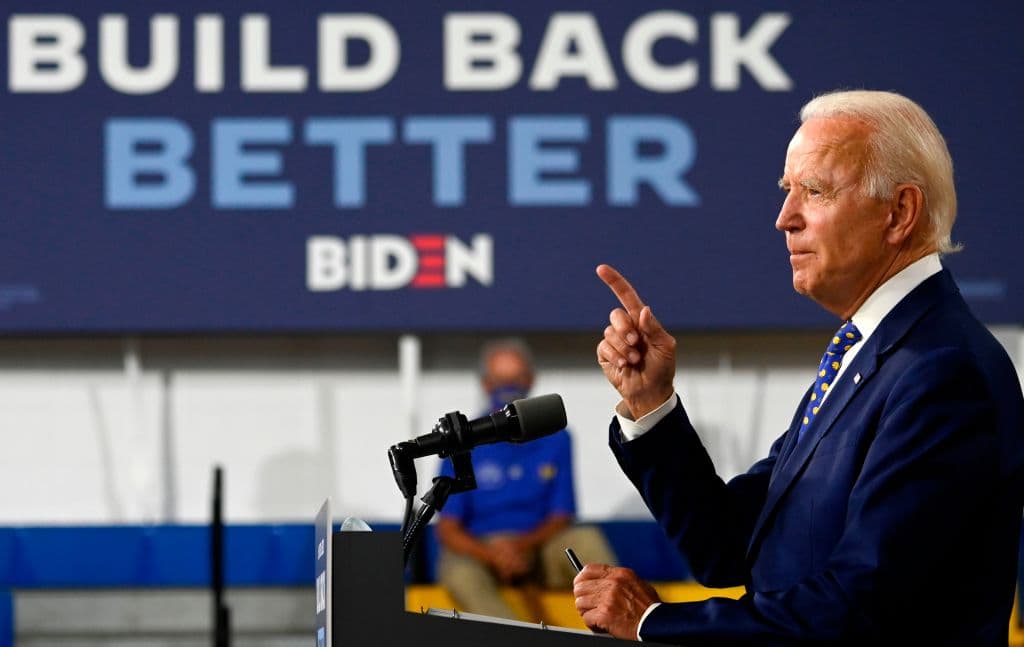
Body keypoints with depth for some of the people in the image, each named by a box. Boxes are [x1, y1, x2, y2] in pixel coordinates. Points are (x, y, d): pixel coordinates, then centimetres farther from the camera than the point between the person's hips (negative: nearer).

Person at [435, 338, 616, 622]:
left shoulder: (556, 438, 6)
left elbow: (561, 519, 4)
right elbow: (447, 529, -4)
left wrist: (519, 545, -16)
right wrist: (494, 555, -23)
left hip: (537, 544, 2)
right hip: (480, 551, -2)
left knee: (586, 539, -28)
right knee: (461, 574, -36)